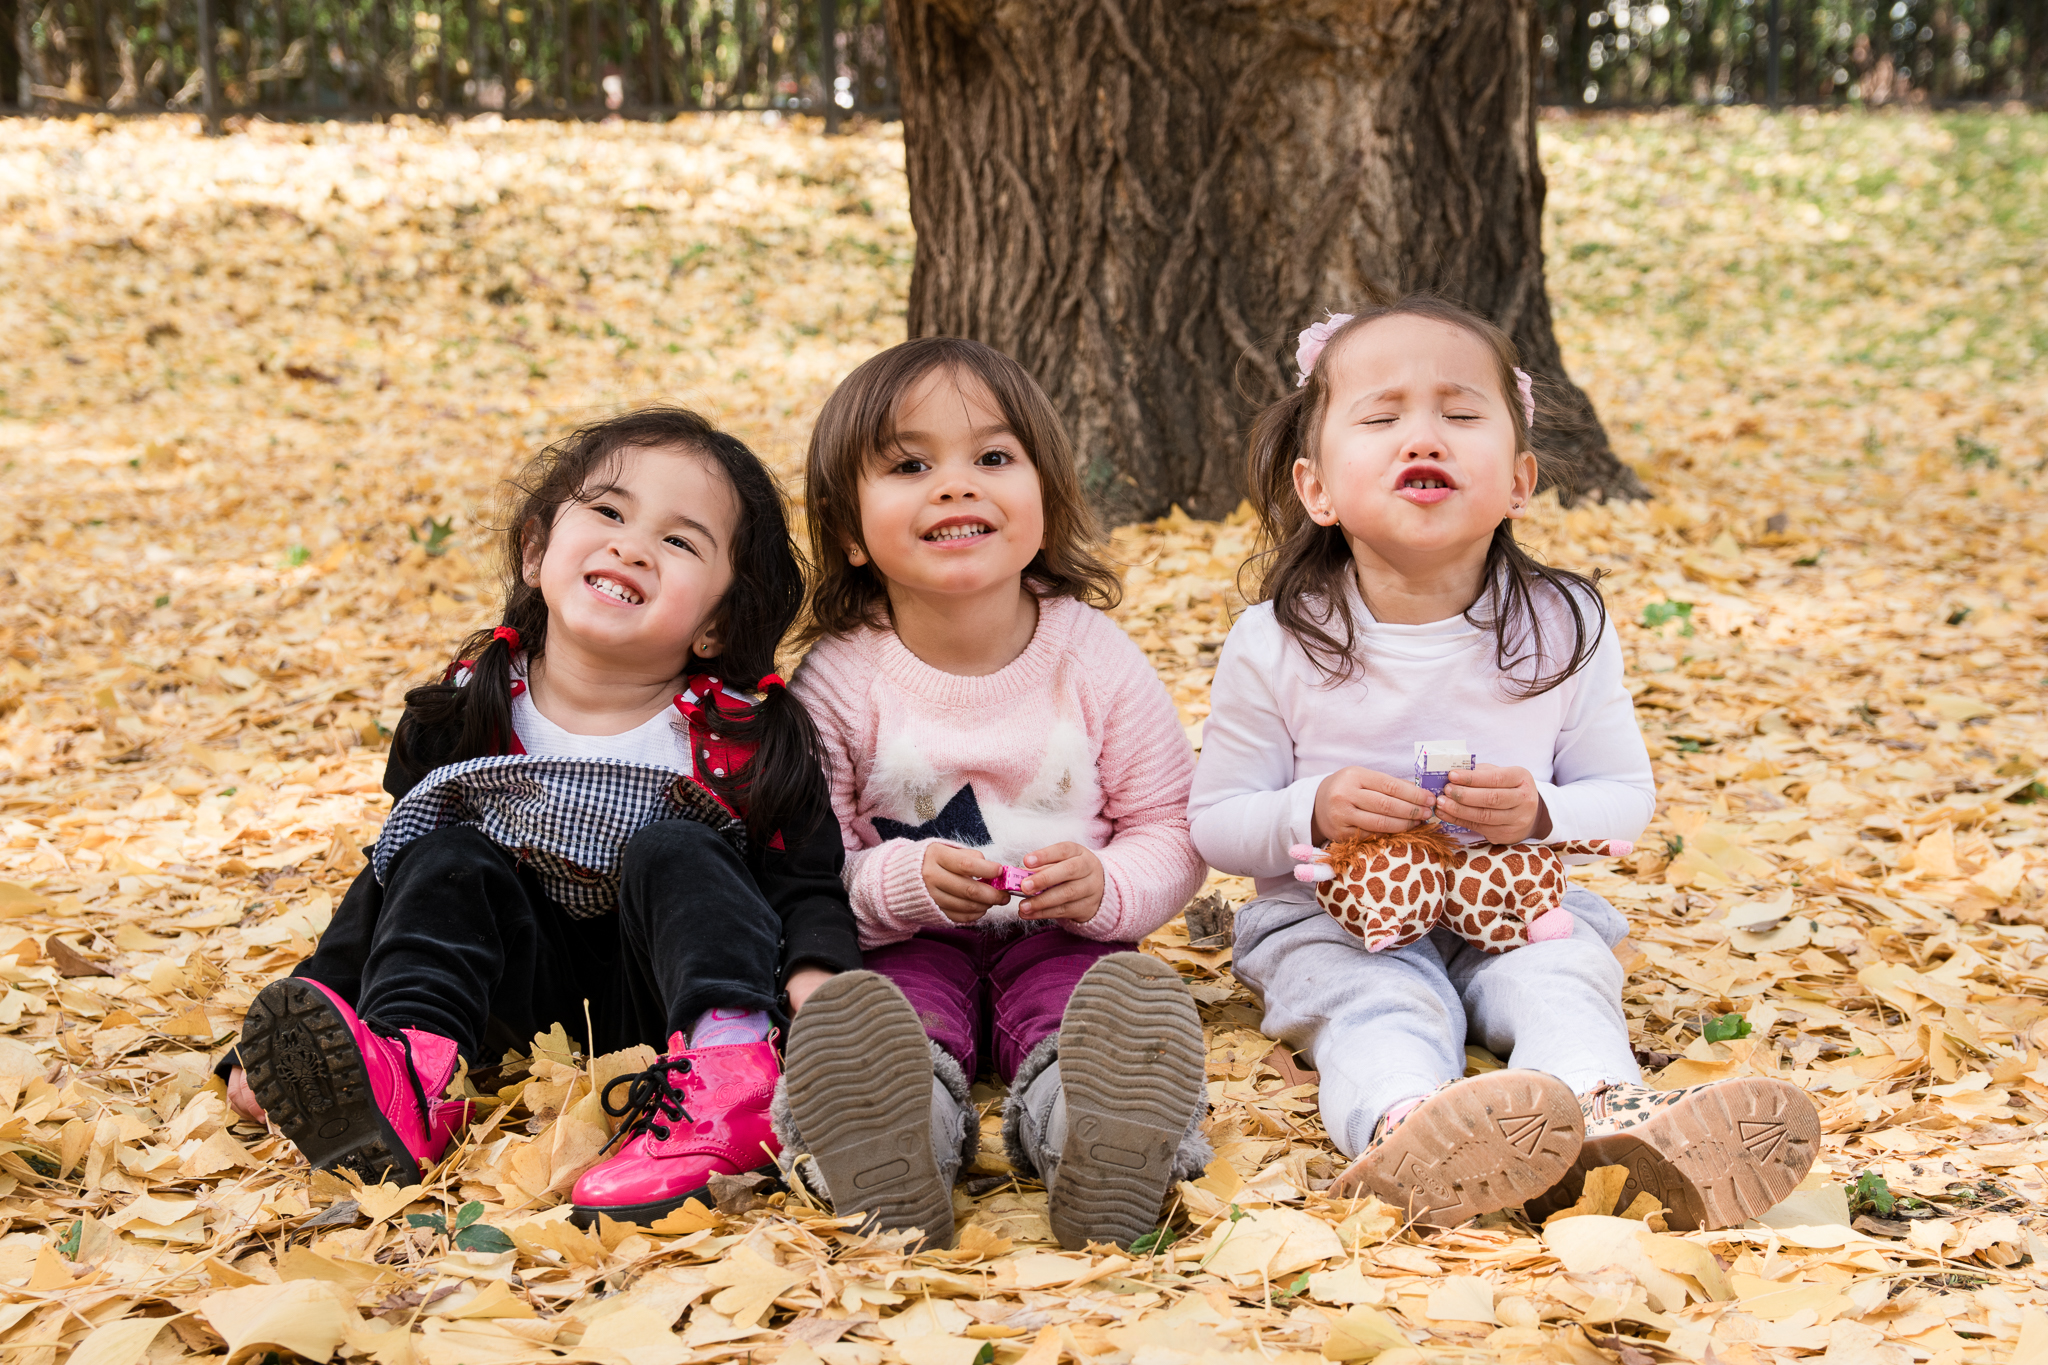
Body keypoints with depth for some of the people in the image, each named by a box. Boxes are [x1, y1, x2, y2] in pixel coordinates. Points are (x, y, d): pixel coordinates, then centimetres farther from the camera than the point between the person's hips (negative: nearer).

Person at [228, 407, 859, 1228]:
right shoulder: (467, 718, -1)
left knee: (672, 854, -27)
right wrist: (314, 1021, -1)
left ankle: (727, 1075, -51)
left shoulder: (748, 738, -8)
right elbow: (390, 881, 6)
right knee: (448, 861, -17)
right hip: (530, 987, 3)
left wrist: (814, 976, -30)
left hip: (678, 980, -3)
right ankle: (409, 1078, -41)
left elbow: (805, 885, -7)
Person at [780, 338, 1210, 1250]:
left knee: (1119, 1000, -32)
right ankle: (894, 1171, -63)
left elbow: (1173, 830, 2)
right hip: (906, 946, 0)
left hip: (1061, 940, 1)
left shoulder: (1096, 659, -2)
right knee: (875, 1015, -34)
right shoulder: (837, 680, -5)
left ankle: (1098, 1166, -62)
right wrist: (900, 884, -26)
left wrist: (1108, 887, -20)